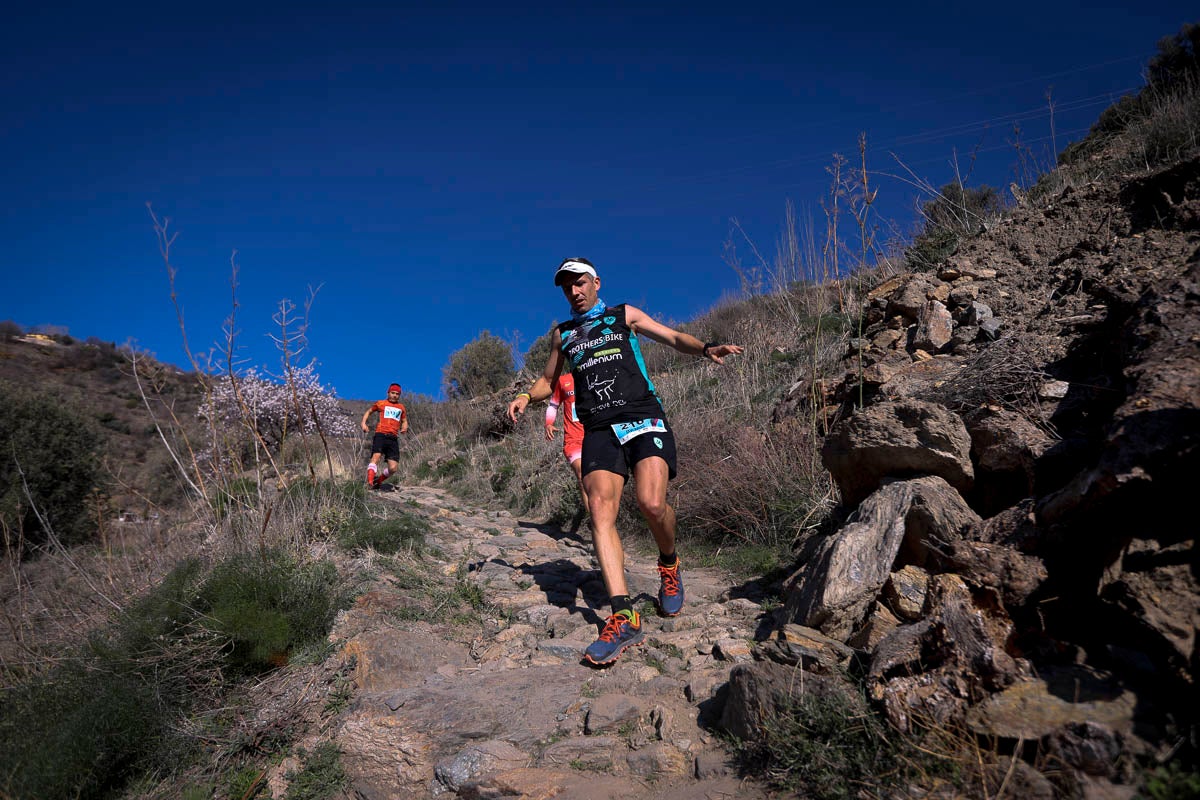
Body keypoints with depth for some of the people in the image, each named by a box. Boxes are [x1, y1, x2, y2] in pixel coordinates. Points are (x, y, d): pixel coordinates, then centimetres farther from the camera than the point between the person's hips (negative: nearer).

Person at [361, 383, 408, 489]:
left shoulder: (401, 408, 23)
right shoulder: (380, 403, 15)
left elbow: (404, 421, 32)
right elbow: (369, 412, 27)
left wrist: (404, 428, 9)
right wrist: (363, 423, 10)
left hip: (393, 438, 3)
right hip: (380, 435, -3)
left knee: (393, 468, -7)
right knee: (376, 457, -27)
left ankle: (378, 481, 16)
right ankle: (370, 482, -34)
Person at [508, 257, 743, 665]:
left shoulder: (625, 315, 16)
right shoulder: (562, 333, 23)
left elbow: (674, 338, 10)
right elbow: (548, 380, 32)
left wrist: (707, 349, -11)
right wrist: (527, 397, 9)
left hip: (644, 418, -2)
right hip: (599, 429, 3)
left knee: (652, 503, -23)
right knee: (600, 509, -19)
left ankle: (669, 565, 11)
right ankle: (624, 617, -22)